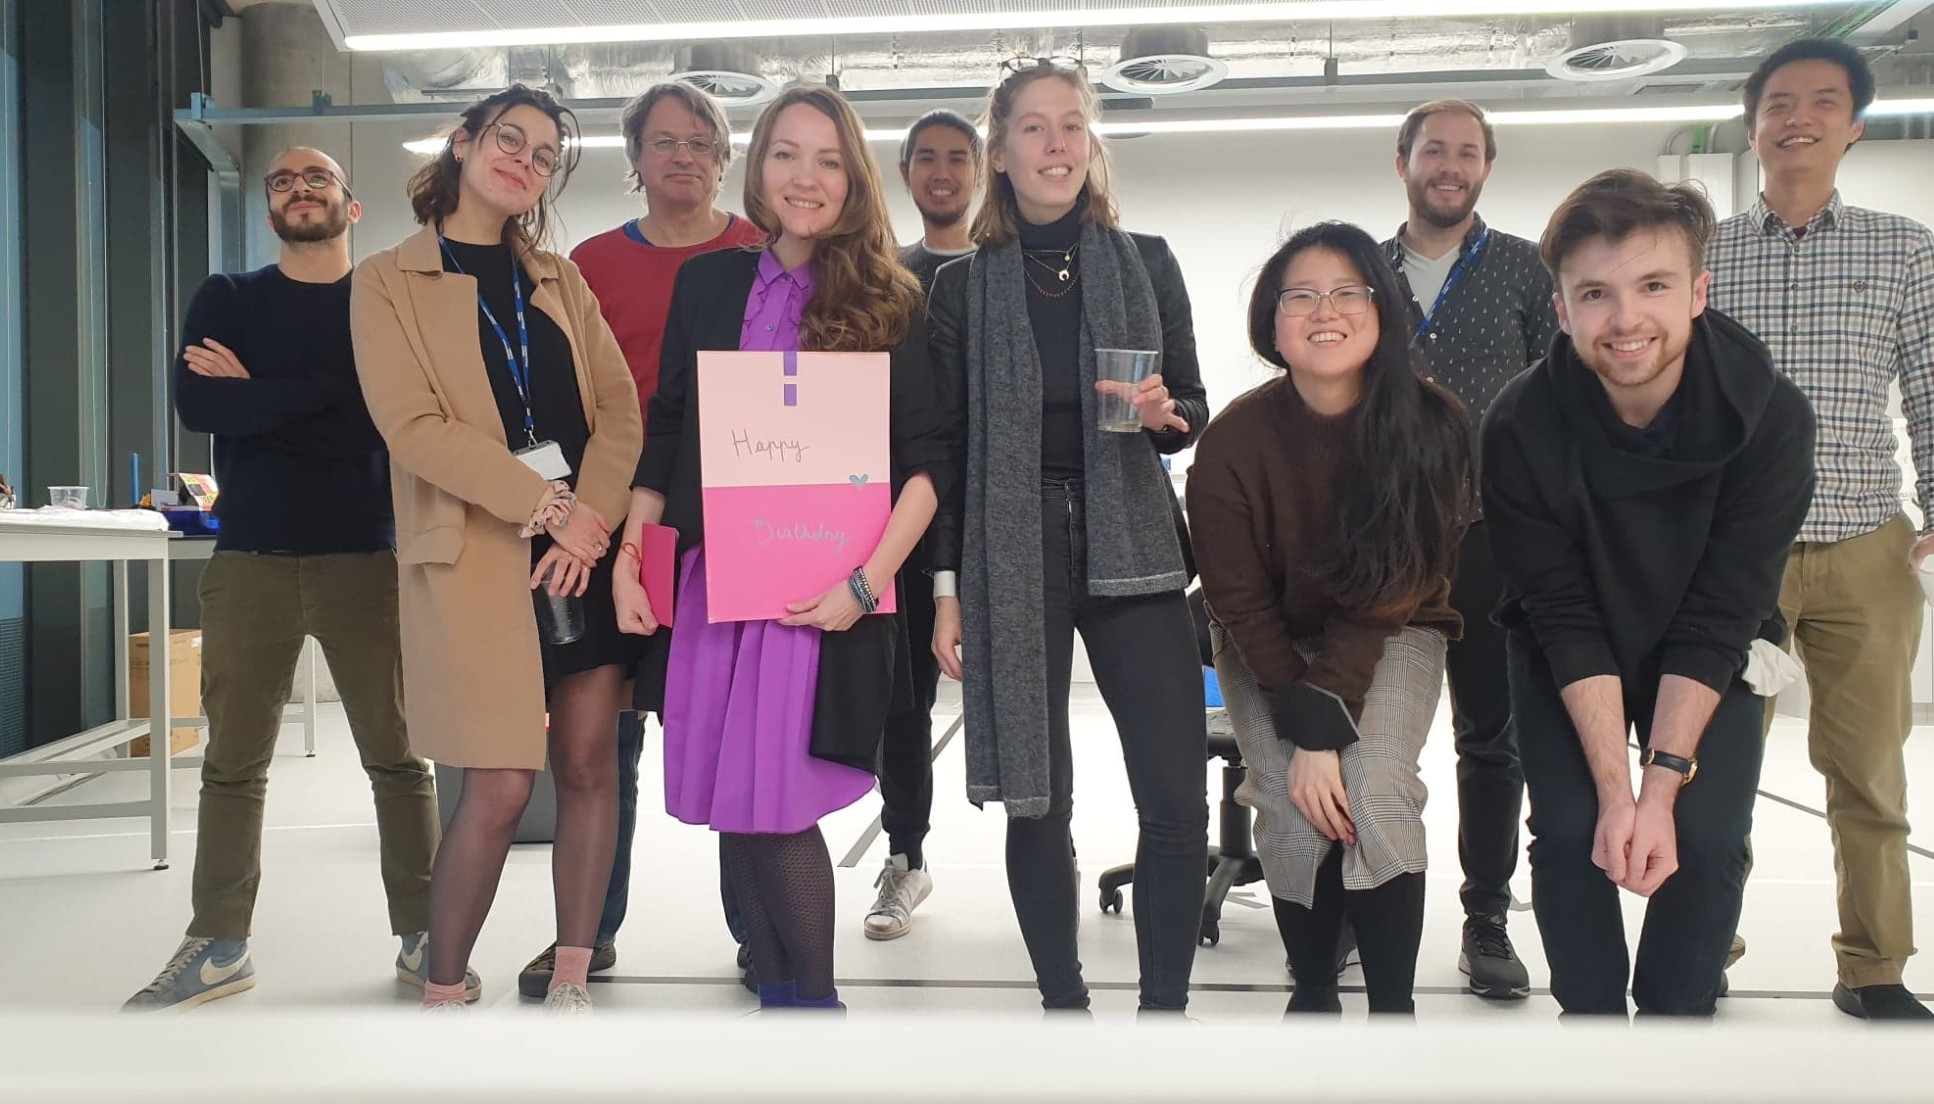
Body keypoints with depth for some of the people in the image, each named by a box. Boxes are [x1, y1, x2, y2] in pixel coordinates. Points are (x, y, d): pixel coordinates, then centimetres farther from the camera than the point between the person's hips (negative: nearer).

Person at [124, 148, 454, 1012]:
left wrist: (259, 396, -8)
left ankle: (420, 936, 12)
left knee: (397, 757, 2)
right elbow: (197, 403, -7)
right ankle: (218, 945, 18)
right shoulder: (228, 300, 11)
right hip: (249, 561, 2)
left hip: (368, 558, -2)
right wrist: (329, 389, -11)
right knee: (233, 764, 6)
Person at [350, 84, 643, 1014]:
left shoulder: (559, 280, 17)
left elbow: (618, 406, 7)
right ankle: (440, 995, 10)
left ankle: (570, 985, 16)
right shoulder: (389, 281, 4)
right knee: (500, 786, -8)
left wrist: (593, 516, -11)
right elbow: (412, 425, -8)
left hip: (585, 544, 4)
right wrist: (547, 503, -15)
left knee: (589, 766, 3)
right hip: (474, 554, -4)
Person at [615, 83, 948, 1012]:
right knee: (733, 810, 7)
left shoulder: (888, 302, 1)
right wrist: (629, 560, 7)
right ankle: (778, 989, 24)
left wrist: (865, 581, -11)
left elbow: (927, 458, -2)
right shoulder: (707, 282, 10)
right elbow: (664, 434, 14)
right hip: (711, 581, 4)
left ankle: (814, 997, 15)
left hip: (822, 592, -3)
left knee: (776, 806, -7)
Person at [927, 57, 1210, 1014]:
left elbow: (1194, 408, 9)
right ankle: (1064, 1007, 19)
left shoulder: (1147, 264, 7)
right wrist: (946, 587, 0)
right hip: (1010, 558, 0)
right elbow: (946, 445, 4)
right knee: (1038, 800, 4)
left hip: (1131, 550, 1)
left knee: (1178, 798, -5)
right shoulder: (963, 287, 5)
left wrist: (1165, 414, -15)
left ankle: (1164, 1012, 11)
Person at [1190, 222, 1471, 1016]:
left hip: (1390, 635, 0)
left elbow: (1386, 594, -18)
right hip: (1269, 647, 0)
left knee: (1373, 795, -24)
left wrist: (1327, 727, -24)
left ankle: (1395, 1011, -7)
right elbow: (1242, 603, -14)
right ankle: (1313, 994, 9)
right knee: (1298, 813, -18)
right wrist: (1304, 729, -20)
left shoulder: (1431, 424, -21)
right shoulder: (1233, 440, -21)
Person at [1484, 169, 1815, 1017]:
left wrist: (1663, 784, -26)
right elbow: (1565, 622, -22)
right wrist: (1615, 788, -26)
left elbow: (1717, 621, -23)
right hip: (1566, 660, 0)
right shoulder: (1521, 429, -27)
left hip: (1711, 660, 1)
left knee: (1708, 838, -13)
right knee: (1570, 831, -14)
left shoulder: (1770, 418, -26)